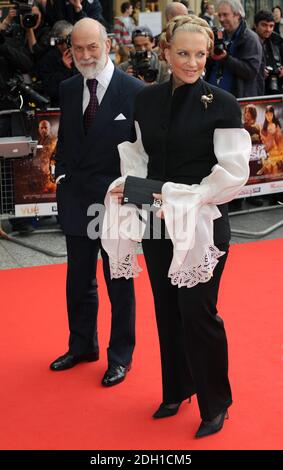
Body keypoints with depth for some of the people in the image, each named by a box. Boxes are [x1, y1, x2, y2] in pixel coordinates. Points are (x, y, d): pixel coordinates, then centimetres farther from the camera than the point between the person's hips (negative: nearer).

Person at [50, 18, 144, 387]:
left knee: (119, 281, 8)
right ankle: (82, 346, 34)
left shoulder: (134, 91, -11)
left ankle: (120, 357, 22)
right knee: (79, 280, 17)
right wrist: (62, 175, 6)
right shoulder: (68, 89, 5)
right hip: (76, 199, 5)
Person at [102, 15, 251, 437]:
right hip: (157, 224, 5)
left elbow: (233, 172, -12)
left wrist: (185, 200, -17)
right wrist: (129, 186, -4)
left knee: (198, 313, -3)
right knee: (167, 311, 14)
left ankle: (215, 404, 18)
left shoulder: (221, 104, -9)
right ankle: (177, 390, 34)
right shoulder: (147, 100, 5)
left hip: (203, 225, -5)